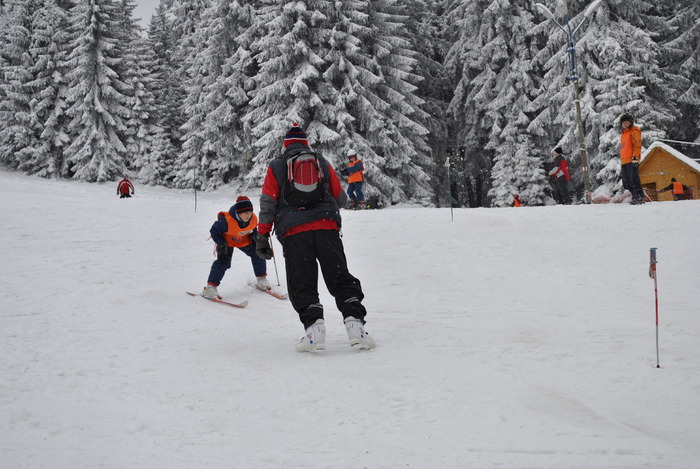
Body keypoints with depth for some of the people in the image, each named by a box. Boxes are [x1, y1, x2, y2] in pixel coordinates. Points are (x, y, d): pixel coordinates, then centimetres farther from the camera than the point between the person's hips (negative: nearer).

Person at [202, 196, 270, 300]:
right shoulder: (226, 221, -38)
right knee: (223, 261, -21)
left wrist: (255, 237, -13)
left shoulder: (253, 219, -22)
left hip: (244, 240, 5)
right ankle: (210, 288, -18)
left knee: (258, 254, 0)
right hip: (227, 241, -5)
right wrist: (222, 244, -27)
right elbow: (214, 231, -23)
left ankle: (261, 280, 22)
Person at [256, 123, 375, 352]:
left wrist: (262, 236, 4)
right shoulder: (322, 162, 18)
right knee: (340, 278, 3)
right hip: (327, 226, 1)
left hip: (293, 231, -1)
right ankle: (354, 321, -13)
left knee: (302, 284, 1)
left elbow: (268, 203, 3)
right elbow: (340, 198, 20)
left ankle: (314, 325, -18)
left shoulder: (276, 166, 12)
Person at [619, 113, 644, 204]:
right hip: (624, 162, 9)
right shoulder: (624, 133, 24)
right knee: (626, 182, 7)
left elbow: (637, 145, -12)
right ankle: (635, 196, 12)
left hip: (632, 160, -9)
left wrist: (635, 157, -20)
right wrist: (621, 159, 23)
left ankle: (640, 197, -12)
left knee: (633, 180, -14)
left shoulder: (634, 131, -3)